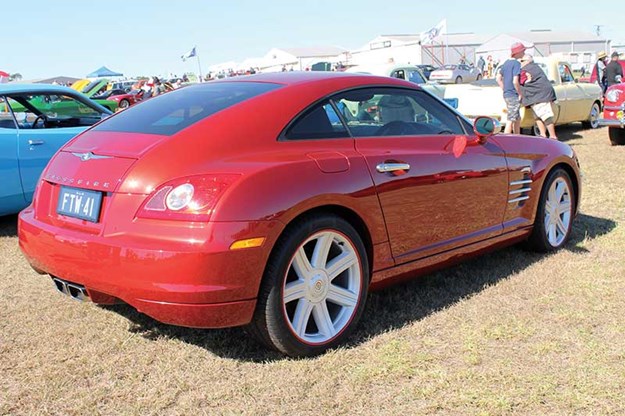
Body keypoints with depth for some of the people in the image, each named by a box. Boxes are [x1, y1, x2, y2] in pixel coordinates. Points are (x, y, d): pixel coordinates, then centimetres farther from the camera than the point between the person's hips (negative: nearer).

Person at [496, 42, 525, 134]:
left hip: (506, 95, 9)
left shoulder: (506, 63, 12)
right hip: (514, 96, -9)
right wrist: (520, 94, -12)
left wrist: (505, 90, 13)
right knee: (511, 120, -6)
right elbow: (515, 81, -22)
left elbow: (498, 79, 15)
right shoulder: (516, 63, -14)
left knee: (517, 119, 19)